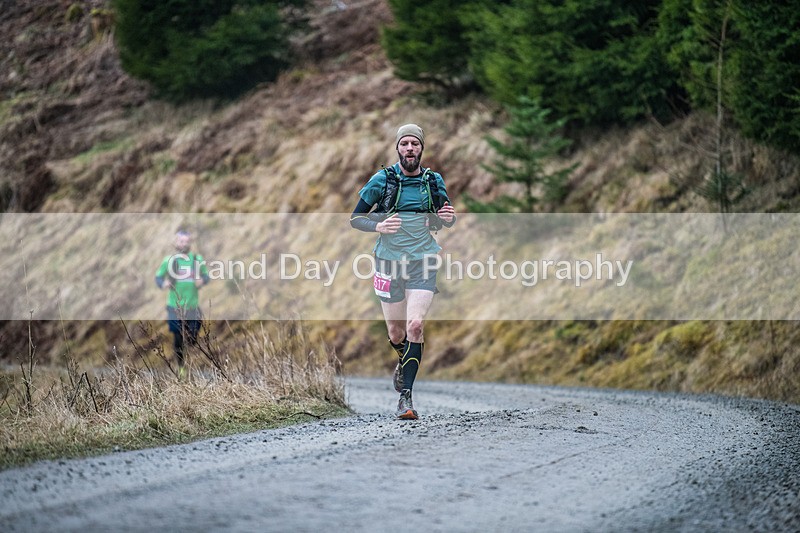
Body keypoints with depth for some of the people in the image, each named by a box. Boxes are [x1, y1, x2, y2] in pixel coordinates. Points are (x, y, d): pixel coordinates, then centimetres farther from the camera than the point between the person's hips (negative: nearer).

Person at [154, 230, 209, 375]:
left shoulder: (198, 259, 1)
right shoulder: (169, 260, -3)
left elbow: (206, 275, 11)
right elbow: (158, 276, 5)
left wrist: (202, 280, -12)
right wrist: (163, 283, -17)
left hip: (192, 307, 1)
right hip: (175, 307, -1)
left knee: (193, 338, 1)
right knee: (178, 338, 0)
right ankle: (181, 366, 17)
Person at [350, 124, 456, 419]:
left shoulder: (434, 181, 5)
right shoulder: (382, 180, -2)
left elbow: (446, 222, 18)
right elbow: (355, 218, 2)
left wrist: (448, 218, -7)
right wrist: (379, 226, -17)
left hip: (423, 262, 0)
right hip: (390, 260, 0)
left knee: (415, 325, -16)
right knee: (396, 332, 6)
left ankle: (406, 396, -12)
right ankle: (405, 361, 43)